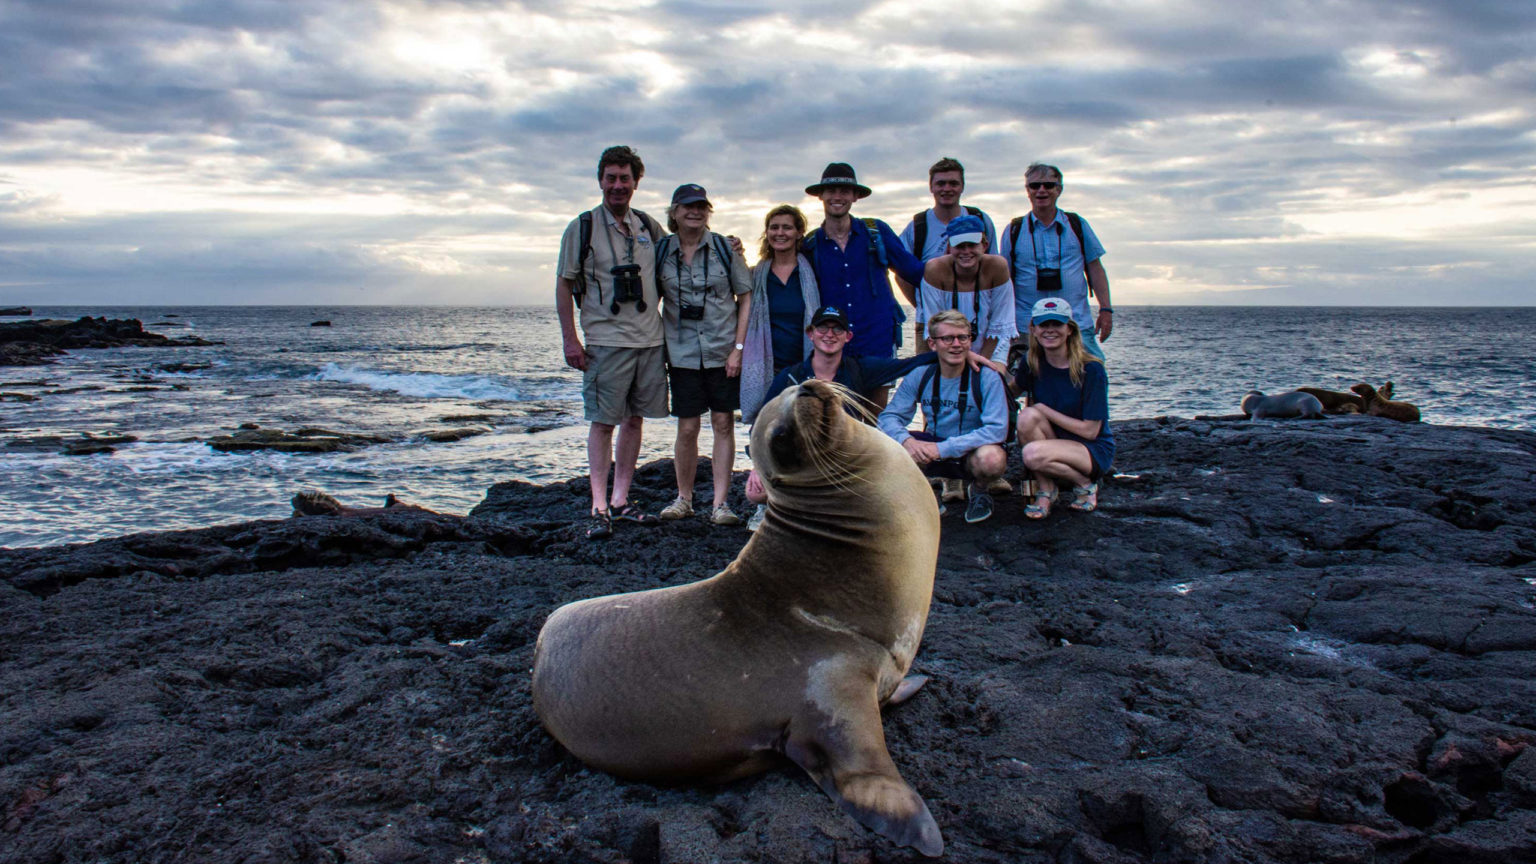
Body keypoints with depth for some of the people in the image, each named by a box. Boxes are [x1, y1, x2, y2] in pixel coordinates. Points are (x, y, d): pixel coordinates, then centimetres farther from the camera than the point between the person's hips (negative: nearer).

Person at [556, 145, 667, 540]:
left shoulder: (649, 227, 11)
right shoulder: (583, 227, -1)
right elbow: (564, 285, -1)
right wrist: (570, 339, -7)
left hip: (649, 340, 5)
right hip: (606, 341, -5)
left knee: (635, 420, 8)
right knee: (603, 422, -4)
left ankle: (621, 500, 17)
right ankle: (599, 508, 0)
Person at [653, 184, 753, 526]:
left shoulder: (725, 248, 0)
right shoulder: (661, 253, 3)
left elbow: (745, 297, 2)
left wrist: (738, 347, -5)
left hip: (723, 352, 0)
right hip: (682, 353, 0)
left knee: (724, 424, 1)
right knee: (687, 428, 2)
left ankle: (720, 503, 7)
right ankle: (683, 499, 18)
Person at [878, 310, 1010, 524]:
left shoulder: (987, 378, -17)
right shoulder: (919, 377, -6)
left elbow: (997, 430, -26)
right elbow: (889, 416, -8)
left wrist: (943, 448, -33)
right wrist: (906, 440, -32)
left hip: (971, 452, -2)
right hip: (933, 448, 3)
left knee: (991, 458, -38)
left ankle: (979, 490, 0)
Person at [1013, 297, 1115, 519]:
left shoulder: (1090, 369, -19)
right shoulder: (1032, 362, -4)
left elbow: (1090, 431, -18)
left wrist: (1044, 409, -18)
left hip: (1094, 452, -5)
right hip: (1054, 441, 5)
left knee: (1034, 454, -33)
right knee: (1027, 416, -27)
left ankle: (1084, 484, -3)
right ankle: (1045, 490, -11)